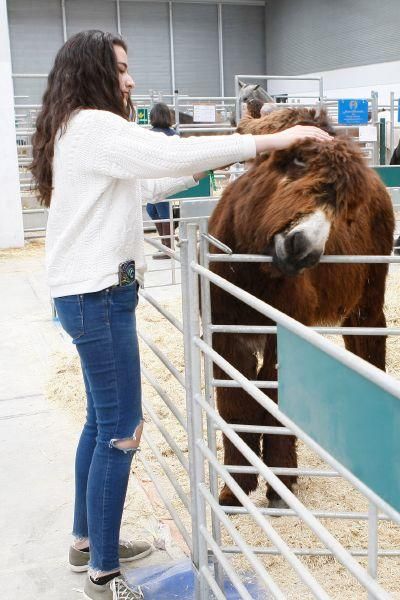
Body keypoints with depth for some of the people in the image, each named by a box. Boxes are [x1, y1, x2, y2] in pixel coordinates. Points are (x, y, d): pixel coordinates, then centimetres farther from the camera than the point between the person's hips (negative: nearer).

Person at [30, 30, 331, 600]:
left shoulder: (79, 130, 19)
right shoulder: (95, 127, -14)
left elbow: (138, 186, 23)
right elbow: (172, 152, -24)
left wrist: (200, 168, 14)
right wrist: (270, 140, -19)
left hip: (89, 291, 11)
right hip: (98, 295, -11)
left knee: (102, 419, 17)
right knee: (121, 428, -4)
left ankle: (87, 539, 32)